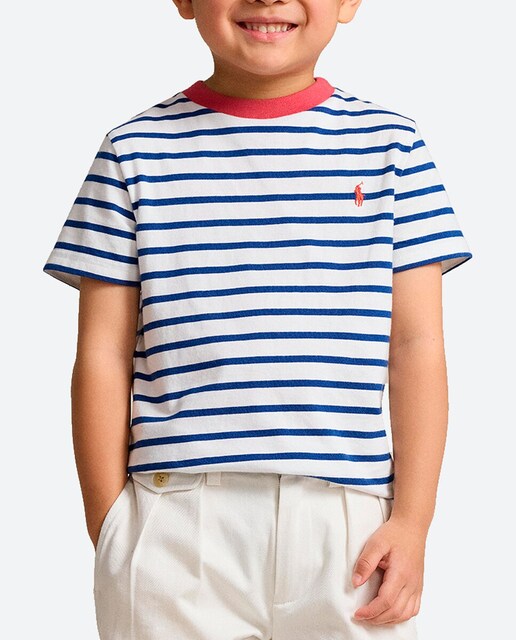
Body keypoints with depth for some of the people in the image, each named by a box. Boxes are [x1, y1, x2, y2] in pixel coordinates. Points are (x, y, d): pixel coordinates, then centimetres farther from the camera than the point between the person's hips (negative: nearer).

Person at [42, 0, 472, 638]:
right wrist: (110, 536, 2)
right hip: (176, 526, 0)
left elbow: (417, 346, 4)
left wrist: (412, 521, -1)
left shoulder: (390, 144, 6)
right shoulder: (136, 150, 5)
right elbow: (104, 355, 4)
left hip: (347, 521, 1)